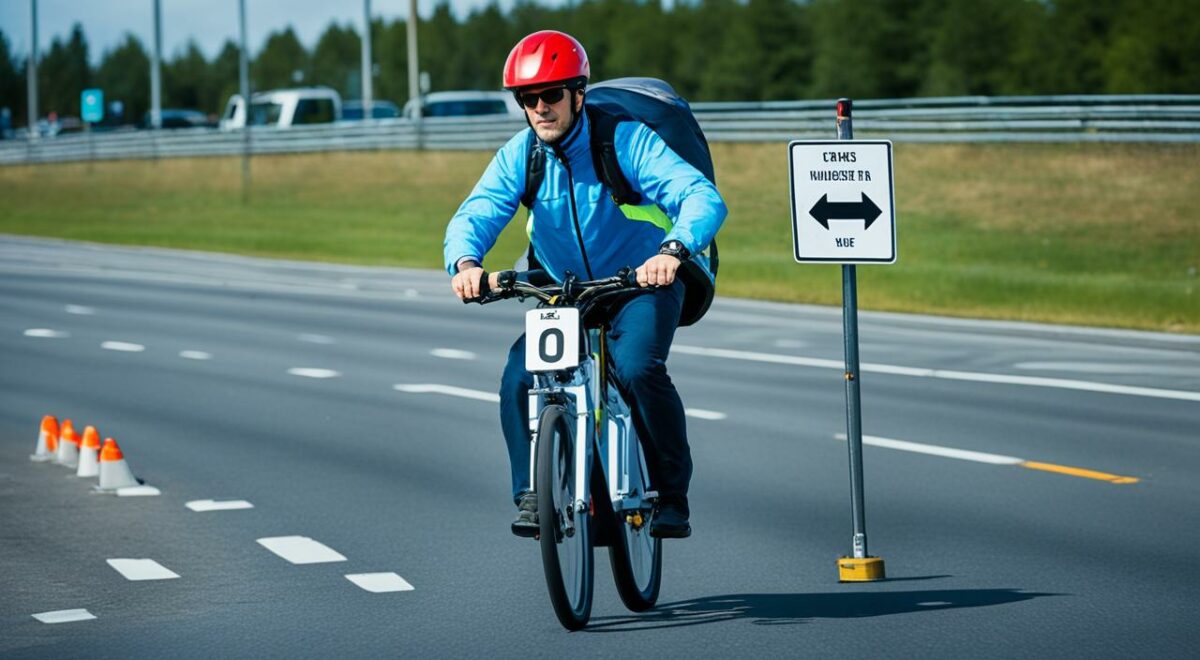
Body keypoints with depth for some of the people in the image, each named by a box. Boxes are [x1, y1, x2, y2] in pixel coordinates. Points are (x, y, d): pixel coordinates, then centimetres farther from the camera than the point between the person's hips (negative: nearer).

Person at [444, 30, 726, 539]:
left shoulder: (627, 140, -19)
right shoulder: (518, 157, -7)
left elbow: (703, 198, -30)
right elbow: (474, 216, -18)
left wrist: (673, 250, -51)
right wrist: (465, 262, -42)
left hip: (642, 286, -4)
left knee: (638, 368, -31)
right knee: (520, 379, -21)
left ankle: (672, 494, -14)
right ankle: (532, 493, -4)